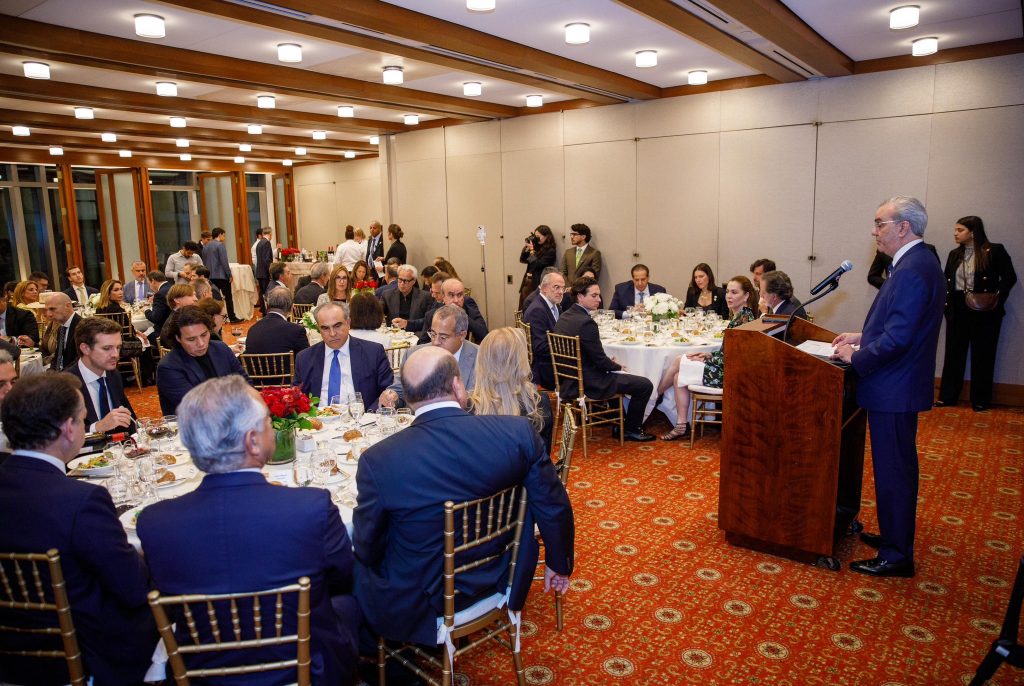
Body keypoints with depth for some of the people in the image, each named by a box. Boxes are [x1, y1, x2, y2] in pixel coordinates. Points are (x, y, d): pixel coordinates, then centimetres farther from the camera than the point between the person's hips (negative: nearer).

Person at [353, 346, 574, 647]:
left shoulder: (378, 460, -24)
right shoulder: (518, 431, -19)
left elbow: (368, 550, -12)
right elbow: (554, 509, -8)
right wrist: (559, 563, 11)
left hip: (414, 605, -3)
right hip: (497, 583, 4)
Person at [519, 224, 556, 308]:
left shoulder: (550, 251, -8)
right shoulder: (536, 247, 11)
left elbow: (537, 264, -16)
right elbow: (523, 260, 11)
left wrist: (532, 250, -13)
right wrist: (527, 246, 1)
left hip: (537, 284, -7)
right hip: (527, 281, 7)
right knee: (524, 308, 6)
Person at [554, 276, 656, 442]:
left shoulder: (564, 317, 3)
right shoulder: (586, 322, -24)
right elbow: (600, 360, -18)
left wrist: (610, 362, 10)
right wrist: (617, 366, 1)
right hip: (588, 383, -10)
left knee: (614, 375, 35)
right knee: (645, 385, -2)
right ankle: (630, 429, 14)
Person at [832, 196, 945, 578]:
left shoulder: (912, 270, -22)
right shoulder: (917, 263, 11)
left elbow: (898, 338, -26)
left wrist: (856, 358, -14)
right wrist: (864, 337, 12)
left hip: (894, 389, -10)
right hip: (899, 386, 10)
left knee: (893, 472, 1)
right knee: (897, 468, 20)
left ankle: (896, 557, 14)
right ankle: (895, 535, 35)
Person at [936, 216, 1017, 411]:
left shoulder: (995, 251, -5)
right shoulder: (954, 254, 10)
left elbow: (1010, 277, -6)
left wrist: (998, 297, -19)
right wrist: (946, 303, 1)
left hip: (984, 311, -4)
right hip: (958, 309, 4)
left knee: (982, 355, 5)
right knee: (954, 352, 7)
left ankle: (980, 400, 14)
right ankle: (947, 396, 14)